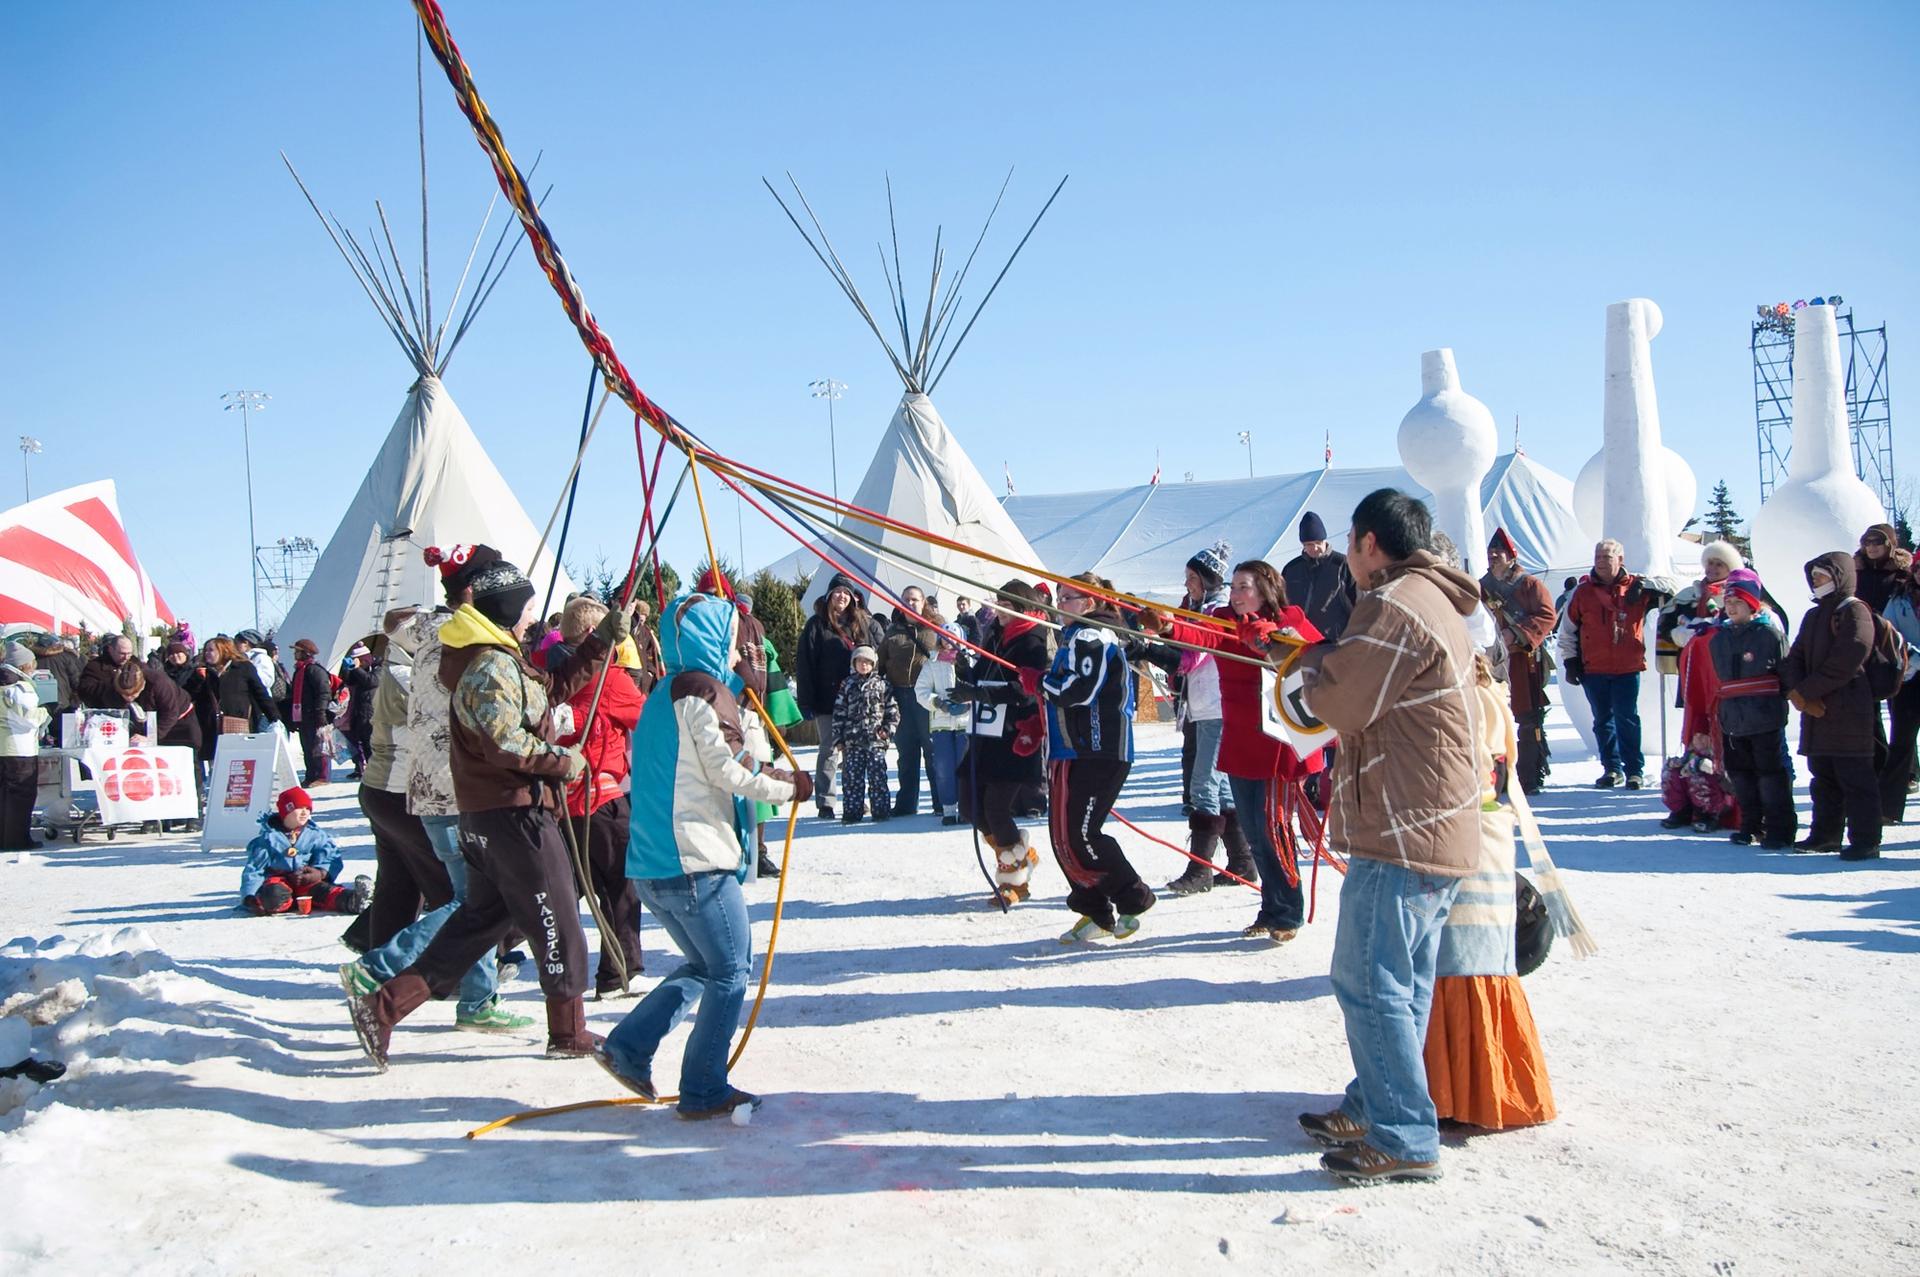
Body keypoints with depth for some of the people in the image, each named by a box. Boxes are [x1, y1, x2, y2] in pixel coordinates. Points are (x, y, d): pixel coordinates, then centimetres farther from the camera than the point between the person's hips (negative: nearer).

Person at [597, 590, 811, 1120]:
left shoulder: (661, 698, 17)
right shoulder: (705, 690, -10)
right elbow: (726, 769, -12)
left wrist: (762, 775, 17)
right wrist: (786, 787, 1)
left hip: (653, 865, 9)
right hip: (697, 862, -9)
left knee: (704, 966, 21)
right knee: (730, 973, 3)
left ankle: (628, 1046, 15)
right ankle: (704, 1092, 7)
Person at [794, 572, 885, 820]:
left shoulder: (866, 624, 7)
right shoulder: (816, 625, 0)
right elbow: (804, 665, -3)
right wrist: (807, 702, -9)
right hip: (828, 700, -2)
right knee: (829, 750, 3)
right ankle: (825, 803, 8)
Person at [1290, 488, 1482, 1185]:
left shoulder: (1394, 606, -17)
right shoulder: (1436, 602, 18)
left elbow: (1340, 704, -14)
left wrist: (1314, 663, 4)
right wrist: (1330, 662, 8)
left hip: (1403, 831, -11)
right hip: (1440, 829, 11)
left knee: (1369, 982, -5)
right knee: (1397, 984, 18)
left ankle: (1404, 1140, 1)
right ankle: (1373, 1106, 29)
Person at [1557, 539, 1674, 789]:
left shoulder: (1636, 588, 3)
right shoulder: (1582, 591, 6)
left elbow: (1668, 587, 3)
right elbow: (1568, 630, 10)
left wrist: (1644, 585, -14)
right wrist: (1570, 662, 6)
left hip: (1627, 667, -2)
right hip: (1593, 669, 2)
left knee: (1627, 719, -3)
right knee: (1602, 720, 9)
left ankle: (1635, 769, 6)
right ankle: (1612, 768, 19)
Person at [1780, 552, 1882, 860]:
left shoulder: (1855, 611, -7)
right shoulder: (1813, 616, 19)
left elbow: (1845, 662, -17)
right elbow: (1793, 658, 12)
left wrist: (1804, 691, -14)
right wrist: (1796, 691, -7)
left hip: (1848, 712, -8)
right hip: (1815, 710, 8)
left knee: (1855, 779, -6)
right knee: (1823, 777, 14)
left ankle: (1865, 841, -2)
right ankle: (1825, 834, 22)